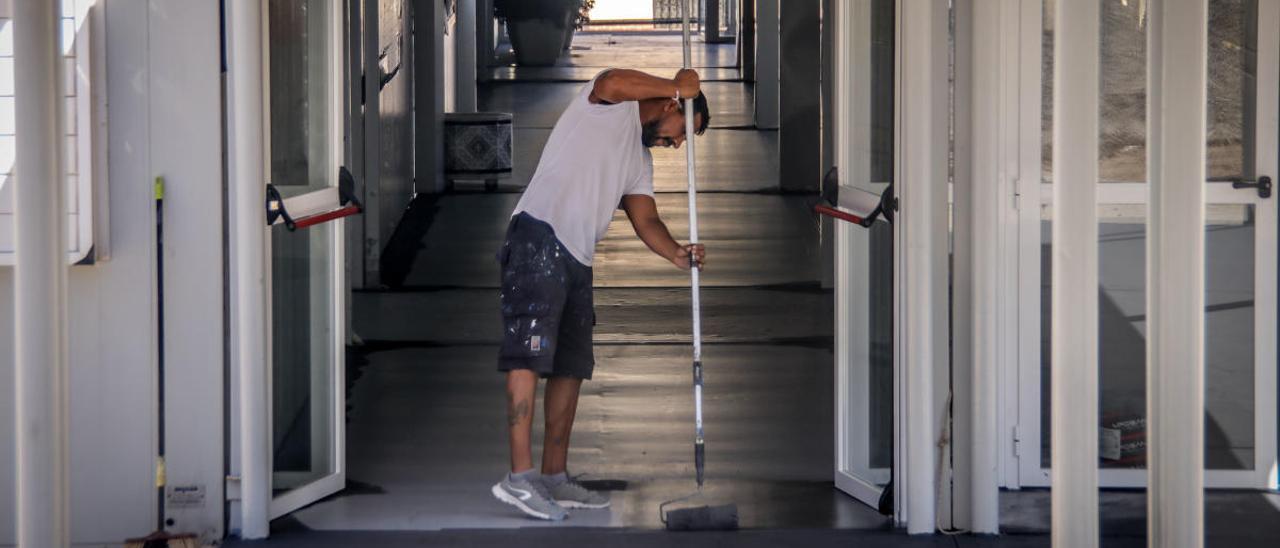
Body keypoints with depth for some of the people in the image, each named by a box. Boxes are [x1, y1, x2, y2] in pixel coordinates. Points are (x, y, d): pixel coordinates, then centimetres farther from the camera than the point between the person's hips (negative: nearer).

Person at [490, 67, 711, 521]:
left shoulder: (640, 160, 26)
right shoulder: (612, 105, 3)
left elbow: (645, 219, 13)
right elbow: (612, 83, -23)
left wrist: (676, 253, -7)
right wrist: (677, 88, -10)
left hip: (577, 258, 10)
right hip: (539, 238, -10)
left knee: (571, 366, 8)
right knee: (529, 353, -15)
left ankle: (554, 478, 14)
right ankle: (520, 477, -22)